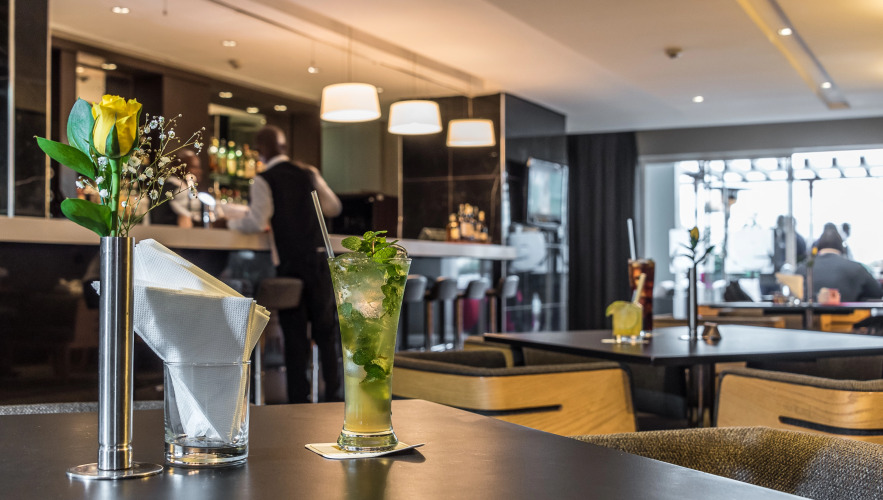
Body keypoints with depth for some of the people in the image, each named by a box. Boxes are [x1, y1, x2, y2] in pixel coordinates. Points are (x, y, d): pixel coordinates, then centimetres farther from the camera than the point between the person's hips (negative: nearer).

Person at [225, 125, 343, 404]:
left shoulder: (264, 181, -6)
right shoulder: (308, 173, 8)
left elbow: (257, 222, -15)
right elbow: (334, 207, 15)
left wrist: (231, 223, 3)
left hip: (289, 262, -4)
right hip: (318, 259, 4)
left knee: (295, 333, 3)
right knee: (325, 329, 12)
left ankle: (299, 399, 6)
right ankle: (332, 394, 13)